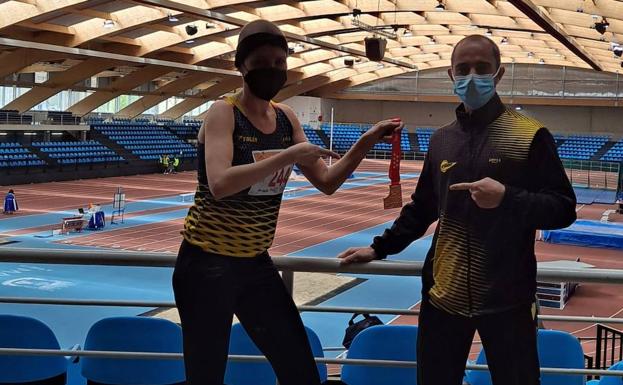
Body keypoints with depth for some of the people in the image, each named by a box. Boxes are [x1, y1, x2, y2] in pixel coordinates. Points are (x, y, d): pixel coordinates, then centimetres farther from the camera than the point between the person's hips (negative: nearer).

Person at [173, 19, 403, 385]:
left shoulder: (286, 117, 6)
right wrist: (289, 156, -31)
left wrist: (366, 143, -6)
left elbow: (327, 182, 8)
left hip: (256, 262, 7)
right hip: (207, 263, -6)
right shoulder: (224, 112, -13)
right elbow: (219, 184, -30)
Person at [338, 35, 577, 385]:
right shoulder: (441, 140, 10)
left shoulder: (530, 135, -5)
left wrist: (507, 198, -22)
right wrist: (379, 248, 19)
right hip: (443, 295, 4)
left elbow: (563, 209, -8)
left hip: (506, 298, -4)